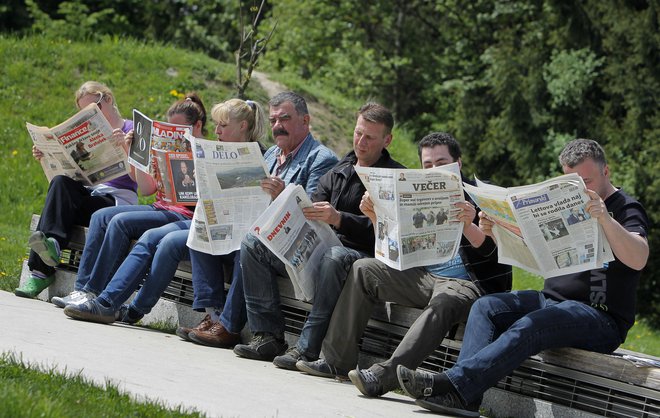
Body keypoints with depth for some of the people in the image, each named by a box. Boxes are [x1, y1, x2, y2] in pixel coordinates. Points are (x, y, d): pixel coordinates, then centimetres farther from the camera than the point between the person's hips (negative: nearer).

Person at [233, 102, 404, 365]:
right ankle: (268, 336, -11)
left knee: (334, 258, -42)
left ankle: (307, 348, -38)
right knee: (253, 244, -3)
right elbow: (312, 211, 13)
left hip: (363, 255, -7)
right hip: (320, 249, 7)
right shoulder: (339, 171, 19)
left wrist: (338, 219, -31)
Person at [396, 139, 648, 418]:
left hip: (602, 318, -8)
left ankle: (454, 385, -42)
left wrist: (605, 219, -37)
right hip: (551, 300, 8)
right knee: (486, 307, -15)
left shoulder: (626, 209, -3)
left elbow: (638, 260, -22)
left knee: (529, 327, -33)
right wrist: (496, 232, -1)